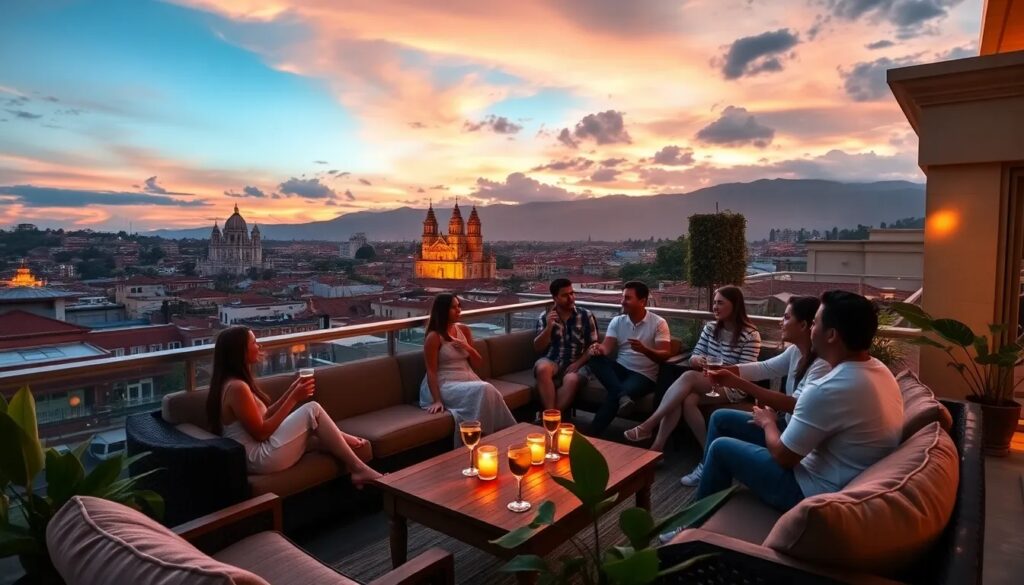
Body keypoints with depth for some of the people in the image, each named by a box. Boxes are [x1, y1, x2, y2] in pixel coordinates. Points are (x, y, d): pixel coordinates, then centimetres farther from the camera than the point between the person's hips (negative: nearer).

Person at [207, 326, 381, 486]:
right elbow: (261, 432, -19)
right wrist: (294, 398, -16)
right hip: (260, 458, -10)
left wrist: (291, 391, 7)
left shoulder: (235, 382, 11)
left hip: (255, 455, 10)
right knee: (313, 409, -10)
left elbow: (264, 416, 14)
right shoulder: (236, 387, -20)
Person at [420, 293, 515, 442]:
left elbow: (477, 362, 16)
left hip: (467, 379, 6)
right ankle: (484, 435, -19)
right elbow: (431, 371, -11)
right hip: (445, 385, -6)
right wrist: (437, 400, -20)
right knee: (484, 390, -31)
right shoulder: (434, 337, -8)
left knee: (489, 392, -28)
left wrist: (467, 347, -5)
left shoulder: (464, 330, 11)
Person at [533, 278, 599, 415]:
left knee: (572, 380, -35)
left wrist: (577, 364, -11)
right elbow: (538, 348, 3)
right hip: (551, 362, 1)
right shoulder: (545, 317, 8)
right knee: (542, 368, -35)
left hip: (577, 364, -1)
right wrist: (549, 327, -12)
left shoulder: (586, 316, 6)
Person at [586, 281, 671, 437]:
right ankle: (621, 394, -40)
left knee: (613, 396, -32)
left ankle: (593, 434, -23)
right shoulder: (617, 321, 8)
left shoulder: (658, 323, -3)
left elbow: (665, 355, -12)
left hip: (644, 375, -4)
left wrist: (644, 350, -32)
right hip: (620, 369, 5)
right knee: (595, 359, -26)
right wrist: (599, 349, -29)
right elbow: (607, 347, -4)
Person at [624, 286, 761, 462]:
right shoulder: (710, 328, 8)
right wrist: (697, 360, -19)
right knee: (686, 399, -31)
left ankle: (647, 426, -32)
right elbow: (694, 357, 5)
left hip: (733, 387, -5)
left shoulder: (751, 336, -8)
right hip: (706, 383, 5)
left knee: (689, 377, -33)